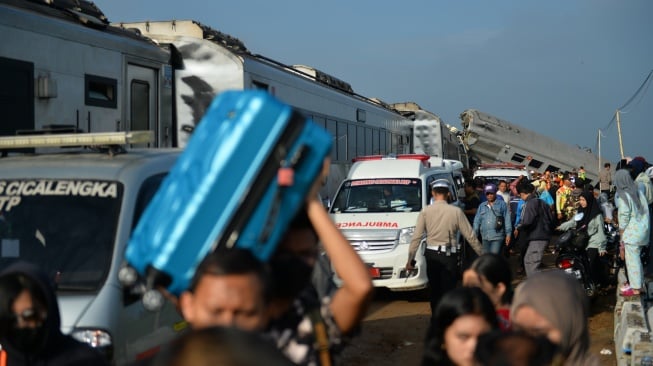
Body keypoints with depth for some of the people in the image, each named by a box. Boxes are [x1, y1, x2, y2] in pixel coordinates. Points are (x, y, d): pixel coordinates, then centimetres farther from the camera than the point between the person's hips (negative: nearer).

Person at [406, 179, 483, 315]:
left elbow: (416, 237, -4)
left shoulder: (425, 212, -3)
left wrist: (410, 259, 2)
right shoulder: (456, 211, -5)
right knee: (449, 290, 3)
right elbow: (470, 236, -2)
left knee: (435, 290, 14)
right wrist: (481, 254, 9)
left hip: (431, 256, 2)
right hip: (449, 257, -2)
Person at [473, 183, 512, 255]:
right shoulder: (481, 206, 16)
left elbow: (507, 220, 1)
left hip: (497, 237, -5)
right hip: (485, 237, 5)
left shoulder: (502, 204, 4)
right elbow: (477, 221, 15)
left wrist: (508, 234, -5)